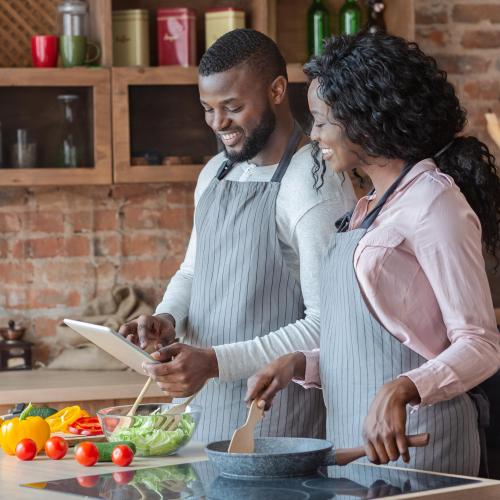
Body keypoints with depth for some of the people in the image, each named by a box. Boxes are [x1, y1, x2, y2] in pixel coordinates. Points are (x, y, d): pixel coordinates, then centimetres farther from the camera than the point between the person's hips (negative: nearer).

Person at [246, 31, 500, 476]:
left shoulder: (432, 202, -12)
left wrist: (403, 389, -31)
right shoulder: (371, 208, 15)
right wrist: (301, 364, 4)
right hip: (352, 437, 8)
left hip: (407, 439, -8)